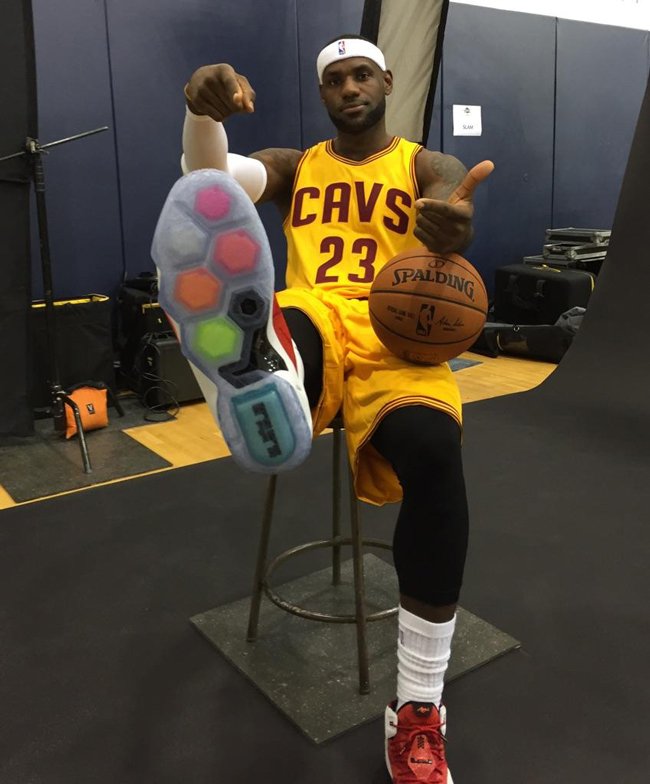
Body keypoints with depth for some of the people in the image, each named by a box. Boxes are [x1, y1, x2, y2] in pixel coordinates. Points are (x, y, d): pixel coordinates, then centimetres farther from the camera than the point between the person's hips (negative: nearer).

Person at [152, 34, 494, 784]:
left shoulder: (429, 167, 18)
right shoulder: (292, 165, 22)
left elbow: (451, 207, -8)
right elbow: (209, 177, 0)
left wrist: (451, 229, -35)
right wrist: (202, 109, -24)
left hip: (396, 338, -1)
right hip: (309, 326, 1)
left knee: (434, 453, -33)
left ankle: (419, 712, -21)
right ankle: (255, 371, -78)